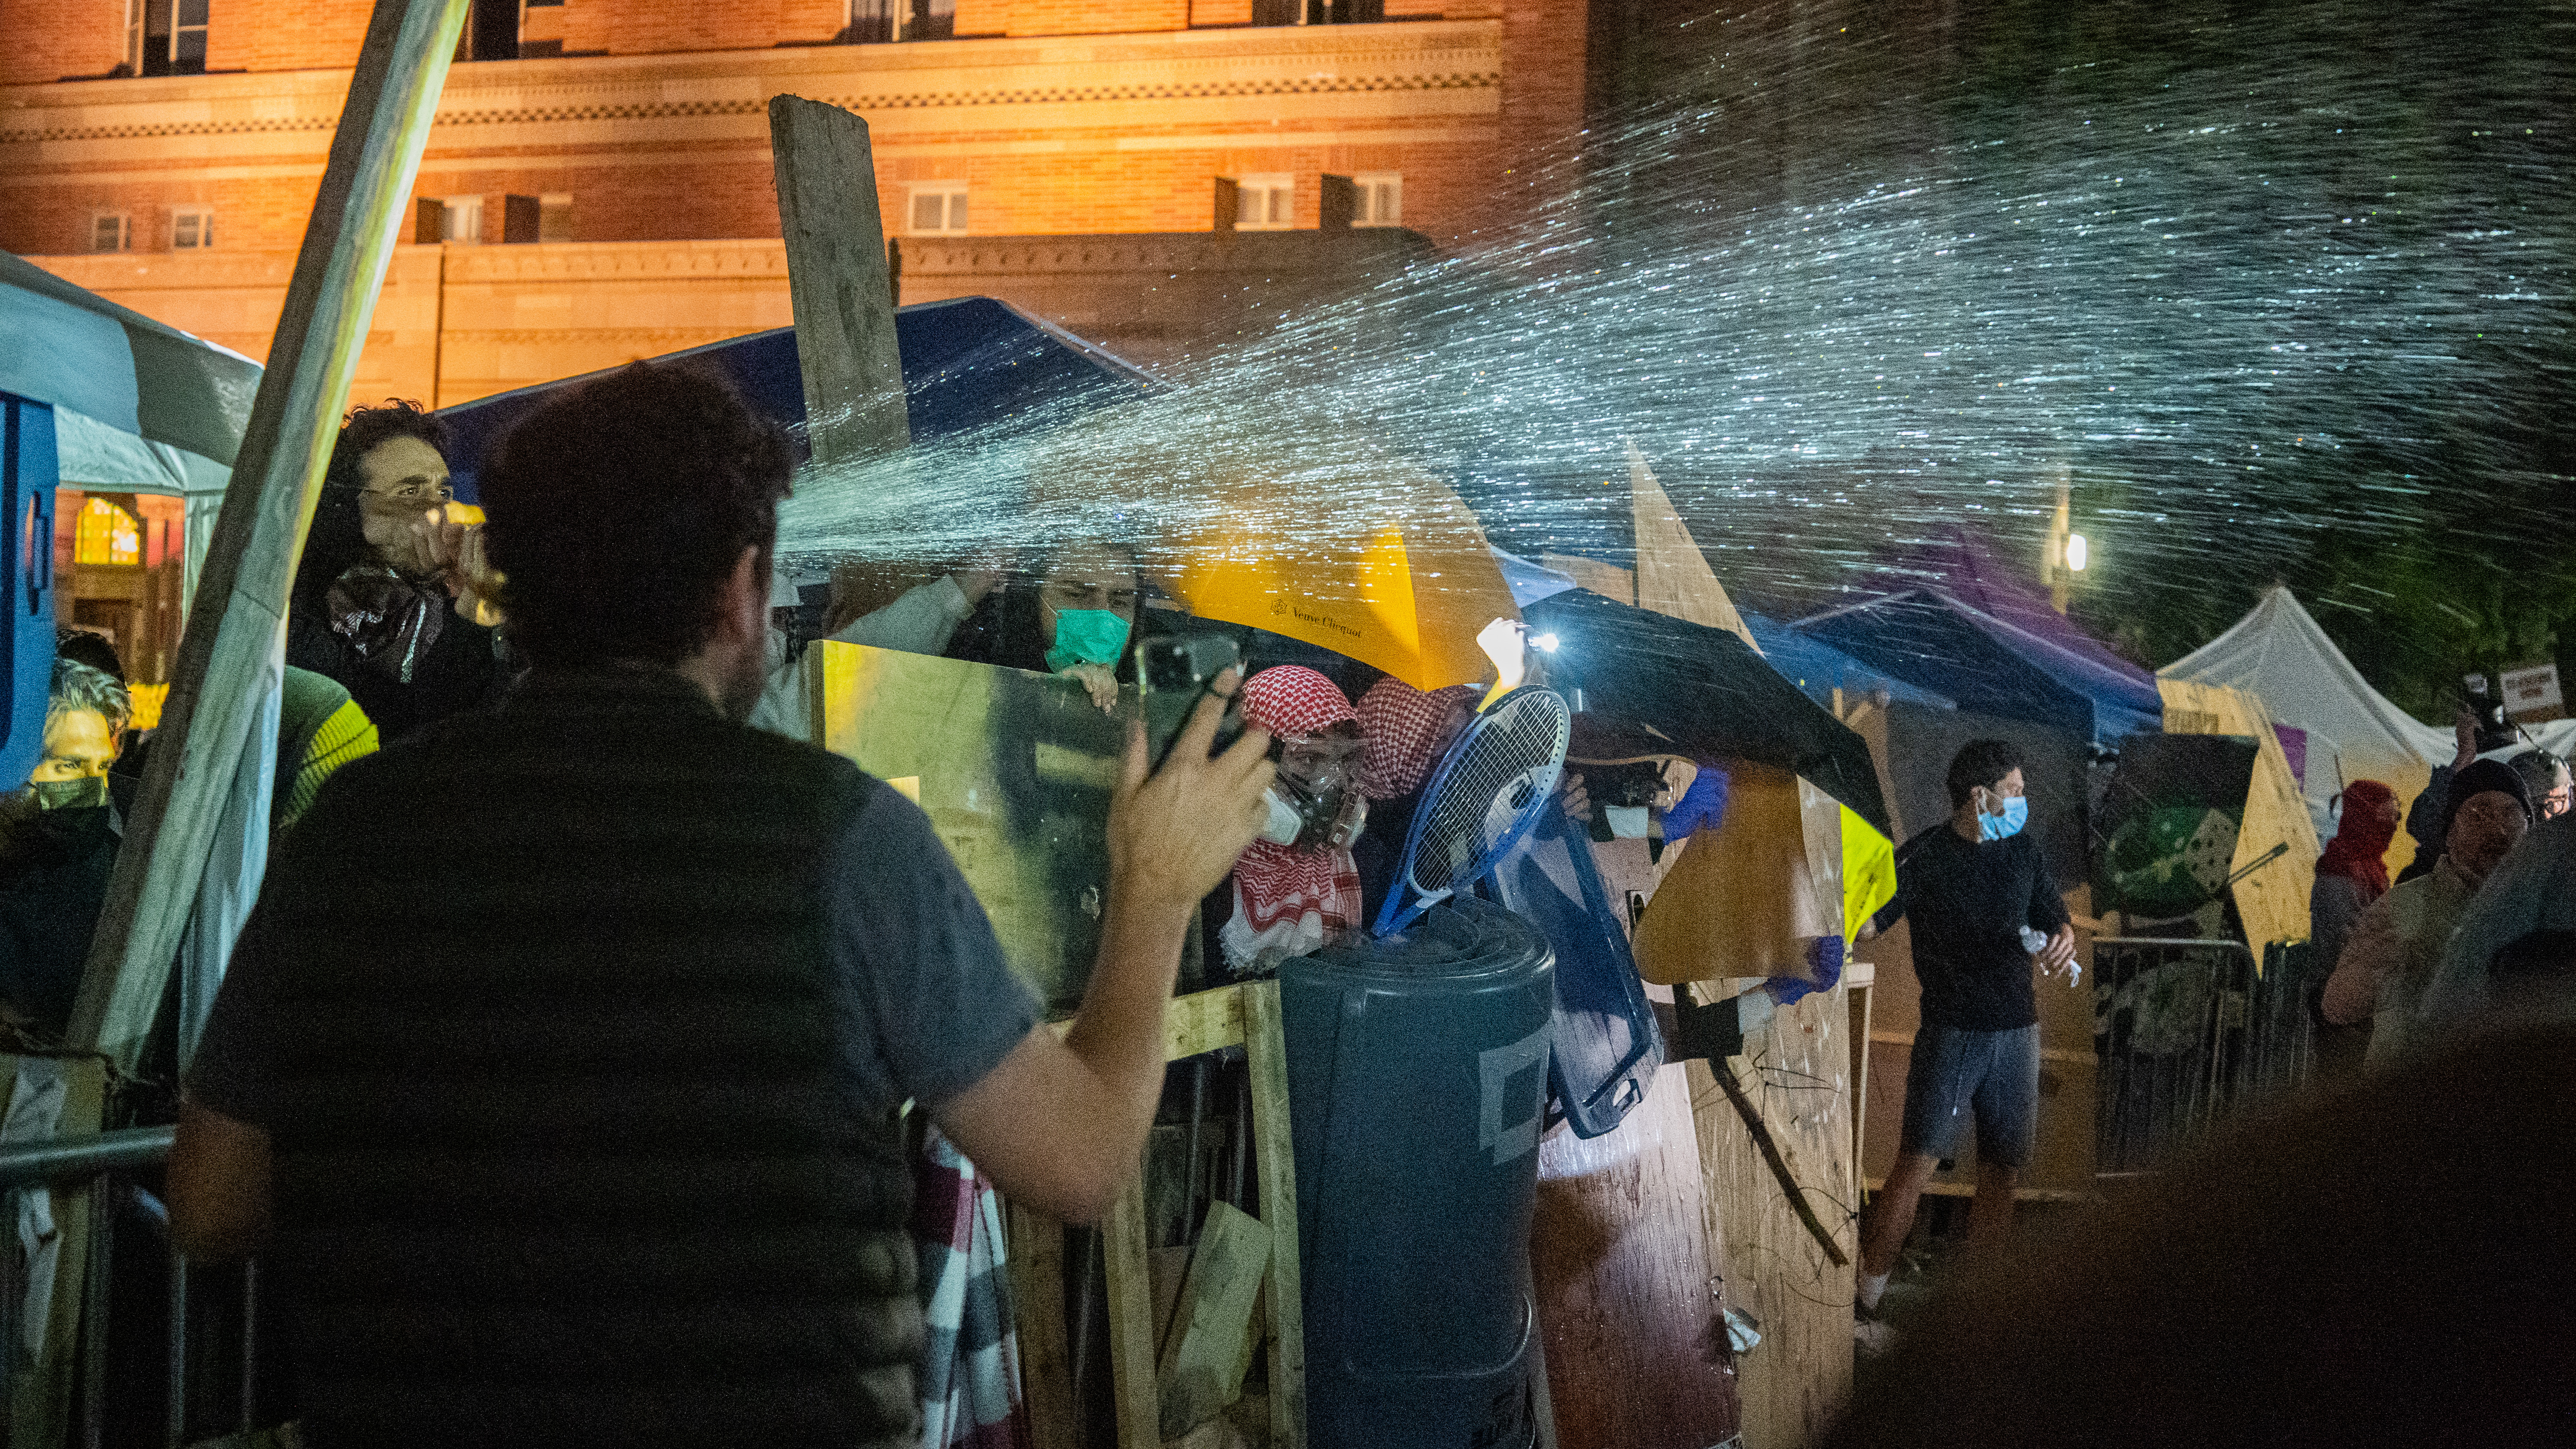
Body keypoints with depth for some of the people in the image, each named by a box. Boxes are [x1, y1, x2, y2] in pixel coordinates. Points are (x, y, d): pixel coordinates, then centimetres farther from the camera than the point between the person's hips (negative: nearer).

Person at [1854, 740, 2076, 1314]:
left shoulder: (2022, 851, 10)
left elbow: (2055, 920, 16)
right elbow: (1865, 920, -12)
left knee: (2001, 1175, 7)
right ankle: (1867, 1298, -5)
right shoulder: (1924, 856, -6)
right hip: (1951, 1031, -5)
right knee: (1917, 1165, -12)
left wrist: (2062, 941, -8)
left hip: (2016, 1030, 5)